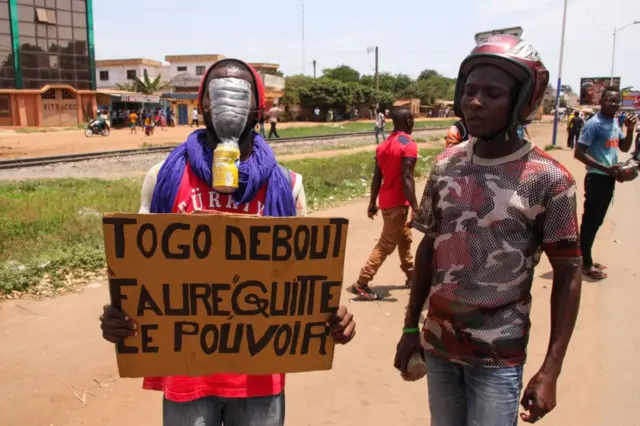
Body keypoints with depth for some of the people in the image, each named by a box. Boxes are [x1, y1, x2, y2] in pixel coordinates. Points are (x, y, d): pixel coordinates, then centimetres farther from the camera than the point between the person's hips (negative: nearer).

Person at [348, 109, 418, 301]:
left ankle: (411, 276, 34)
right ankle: (361, 285, -5)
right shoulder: (409, 146, -16)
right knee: (386, 245, -5)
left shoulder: (383, 146, 9)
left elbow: (377, 177, 10)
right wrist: (415, 208, -21)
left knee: (405, 239, 22)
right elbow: (407, 179, -22)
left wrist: (372, 203, 16)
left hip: (386, 200, 9)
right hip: (397, 203, -9)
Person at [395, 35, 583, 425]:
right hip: (438, 345, 4)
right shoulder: (445, 166, 0)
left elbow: (568, 276, -8)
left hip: (498, 359, -4)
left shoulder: (548, 180, -13)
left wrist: (551, 370, -11)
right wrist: (410, 328, 9)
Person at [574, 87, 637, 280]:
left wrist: (630, 129, 2)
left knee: (596, 222, 15)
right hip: (597, 178, -9)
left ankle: (586, 260, 27)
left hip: (609, 179, 9)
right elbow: (579, 153, -19)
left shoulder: (615, 123, 11)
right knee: (590, 221, 0)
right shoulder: (593, 124, -15)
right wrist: (606, 168, -22)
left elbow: (624, 148, 20)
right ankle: (586, 265, 10)